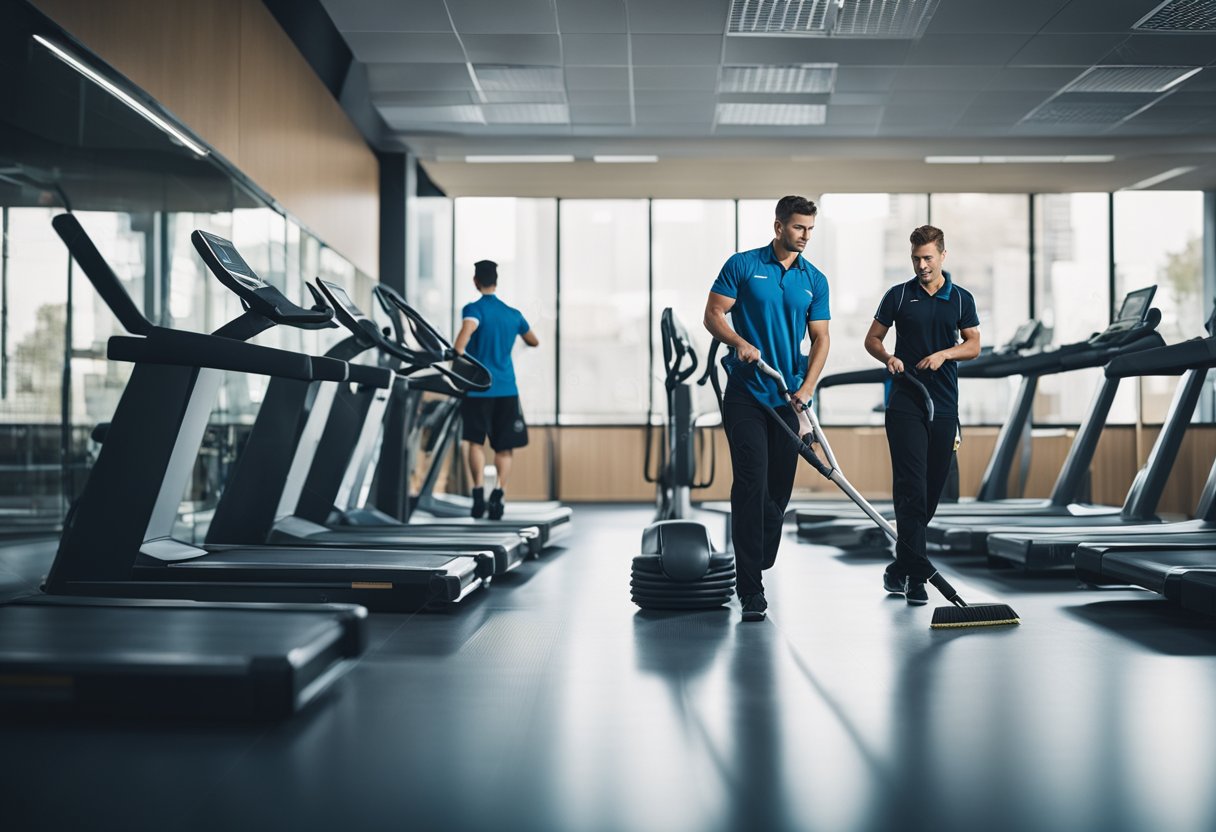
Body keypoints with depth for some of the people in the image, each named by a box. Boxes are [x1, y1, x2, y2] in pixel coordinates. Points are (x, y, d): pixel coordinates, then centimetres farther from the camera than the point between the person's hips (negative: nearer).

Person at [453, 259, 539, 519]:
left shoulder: (474, 309, -4)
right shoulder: (513, 314, 11)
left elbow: (466, 330, -26)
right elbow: (534, 342, 26)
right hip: (507, 389, 3)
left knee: (475, 440, 5)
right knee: (504, 446, 7)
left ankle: (478, 492, -10)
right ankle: (498, 495, -6)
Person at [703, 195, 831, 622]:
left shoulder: (815, 280, 8)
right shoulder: (742, 265, -1)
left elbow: (820, 338, 5)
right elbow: (713, 315, -2)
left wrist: (807, 387, -10)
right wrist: (740, 343, -21)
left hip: (789, 397, 4)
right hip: (745, 394, -4)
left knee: (779, 488, 8)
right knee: (752, 485, -11)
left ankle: (760, 567, 25)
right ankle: (751, 589, -11)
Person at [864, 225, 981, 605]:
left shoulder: (961, 298, 9)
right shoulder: (898, 295, 4)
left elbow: (973, 345, 8)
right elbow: (872, 338, 9)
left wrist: (945, 353, -11)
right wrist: (888, 357, -11)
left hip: (943, 405, 3)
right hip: (905, 404, -3)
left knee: (932, 489, 5)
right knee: (911, 486, -12)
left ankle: (900, 567, 19)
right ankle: (916, 573, -14)